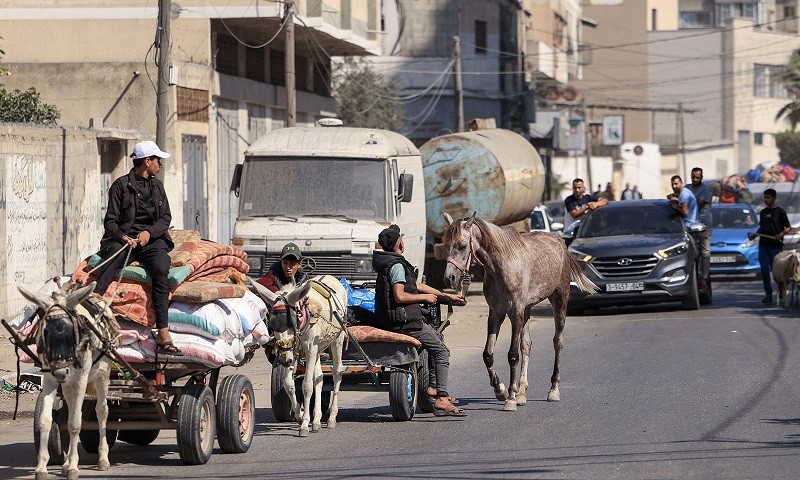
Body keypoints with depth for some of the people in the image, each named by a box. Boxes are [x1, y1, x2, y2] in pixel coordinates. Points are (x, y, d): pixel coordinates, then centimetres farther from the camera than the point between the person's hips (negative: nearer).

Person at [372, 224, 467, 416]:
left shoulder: (391, 263, 16)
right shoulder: (397, 266, -16)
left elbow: (416, 285, 22)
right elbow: (400, 296, -25)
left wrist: (447, 296, 23)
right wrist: (425, 297, -11)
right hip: (404, 321, -10)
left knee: (437, 337, 26)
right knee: (442, 351, -8)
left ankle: (433, 386, 22)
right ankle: (442, 399, -16)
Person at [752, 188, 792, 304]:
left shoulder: (780, 211, -1)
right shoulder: (763, 212, 16)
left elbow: (788, 227, -1)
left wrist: (781, 234, -19)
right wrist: (754, 235, 7)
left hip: (776, 246, -5)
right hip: (763, 245, 5)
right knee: (765, 270, 0)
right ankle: (768, 294, 4)